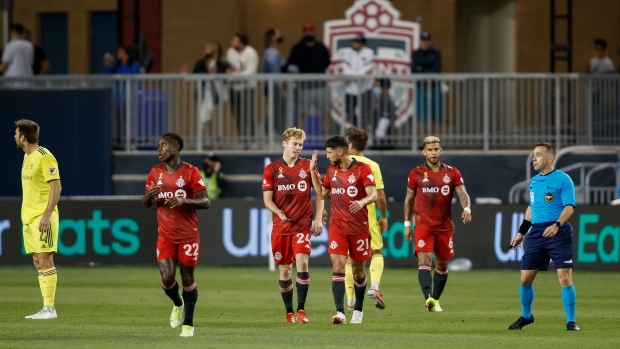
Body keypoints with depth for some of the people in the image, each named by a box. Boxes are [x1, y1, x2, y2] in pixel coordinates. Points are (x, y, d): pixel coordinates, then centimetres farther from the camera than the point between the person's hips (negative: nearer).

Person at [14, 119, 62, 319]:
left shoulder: (44, 157, -13)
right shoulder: (27, 157, 15)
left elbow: (56, 187, -17)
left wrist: (47, 215, -22)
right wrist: (26, 215, 19)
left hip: (42, 217, -9)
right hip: (29, 217, 9)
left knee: (45, 260, -10)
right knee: (38, 262, 8)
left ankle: (49, 308, -10)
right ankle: (46, 308, 9)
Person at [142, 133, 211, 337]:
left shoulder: (190, 172, -8)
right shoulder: (155, 173, 5)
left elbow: (205, 202, -10)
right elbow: (145, 204, 11)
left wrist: (184, 201, -27)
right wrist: (149, 195, -13)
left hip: (188, 234, -3)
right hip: (165, 234, 3)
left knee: (187, 278, 2)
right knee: (167, 279, -8)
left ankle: (188, 323, 14)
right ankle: (177, 304, 24)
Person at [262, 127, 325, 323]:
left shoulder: (308, 166, 4)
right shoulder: (272, 169, 3)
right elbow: (267, 199, 0)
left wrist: (318, 218, -2)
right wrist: (280, 213, -18)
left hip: (303, 224, -1)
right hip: (281, 226, 1)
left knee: (302, 262, -17)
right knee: (285, 269, 5)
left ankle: (301, 310, -13)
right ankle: (289, 312, 16)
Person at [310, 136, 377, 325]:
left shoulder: (362, 169, -8)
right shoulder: (331, 170, 8)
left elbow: (373, 194, -17)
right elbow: (322, 193, 20)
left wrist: (362, 202, -38)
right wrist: (313, 171, 12)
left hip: (359, 228, -3)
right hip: (337, 228, 3)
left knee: (358, 270, 9)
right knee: (338, 267, -13)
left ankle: (358, 310, 29)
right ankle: (340, 312, -20)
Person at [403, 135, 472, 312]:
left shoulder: (452, 173, 4)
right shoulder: (416, 174, 2)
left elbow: (462, 193, -5)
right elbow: (409, 199, 10)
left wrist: (466, 208, -26)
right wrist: (407, 224, 7)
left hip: (445, 227, 2)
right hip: (423, 225, -2)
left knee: (442, 265, 9)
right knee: (424, 261, -19)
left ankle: (435, 300, 24)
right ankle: (428, 298, -32)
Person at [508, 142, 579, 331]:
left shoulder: (563, 179, -6)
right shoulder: (534, 181, 15)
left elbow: (569, 207, -14)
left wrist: (557, 225, -28)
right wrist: (521, 232, 23)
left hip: (558, 233, -6)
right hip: (536, 232, 6)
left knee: (565, 278, -12)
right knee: (525, 278, 6)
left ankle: (571, 321, -3)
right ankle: (526, 316, 26)